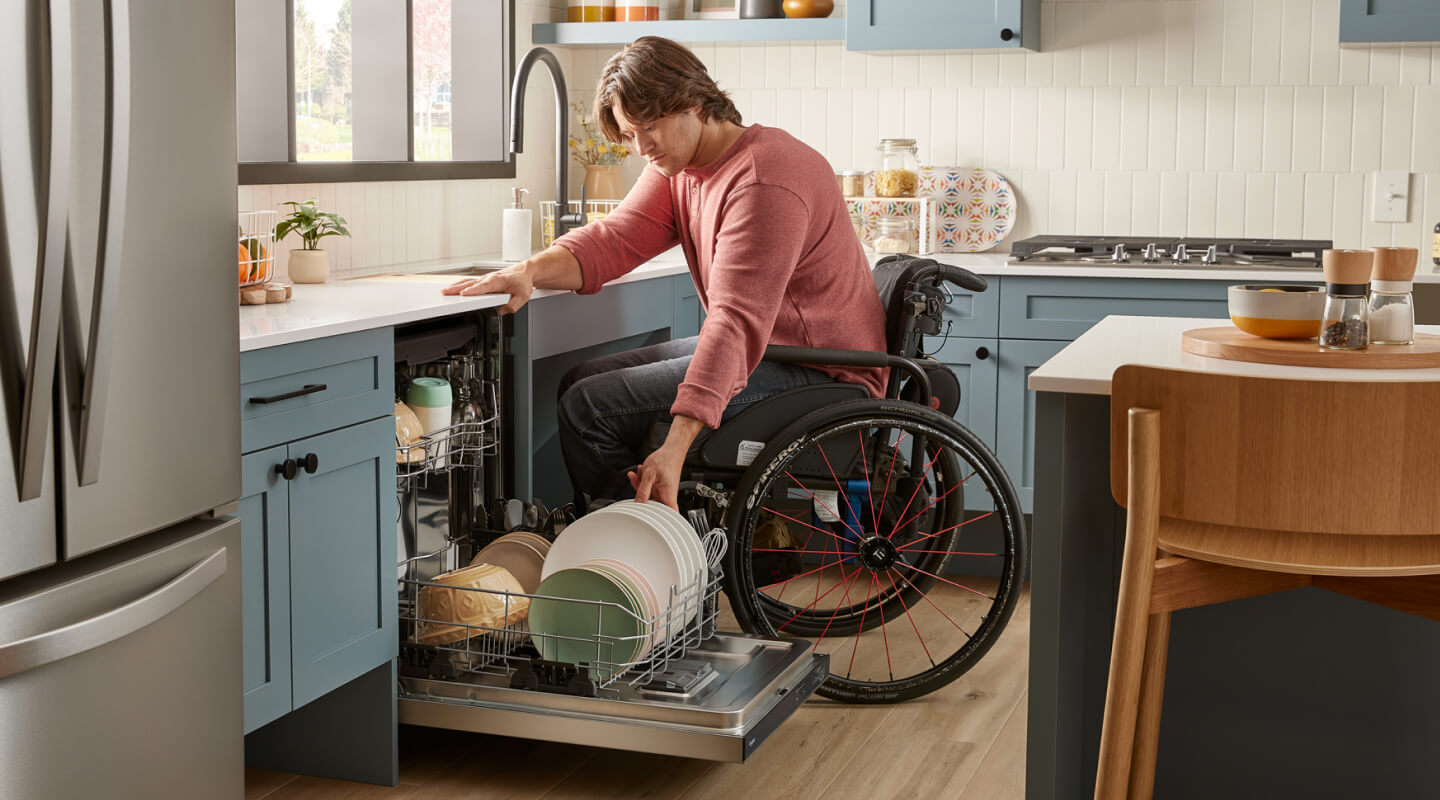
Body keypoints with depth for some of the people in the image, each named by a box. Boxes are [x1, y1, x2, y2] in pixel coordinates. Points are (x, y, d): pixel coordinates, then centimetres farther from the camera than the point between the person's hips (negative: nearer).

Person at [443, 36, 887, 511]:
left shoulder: (764, 181, -23)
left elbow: (737, 322, -31)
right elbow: (614, 240, -1)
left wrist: (676, 446, -38)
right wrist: (531, 271, -23)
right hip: (761, 346, 10)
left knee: (590, 406, -15)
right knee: (582, 381, 10)